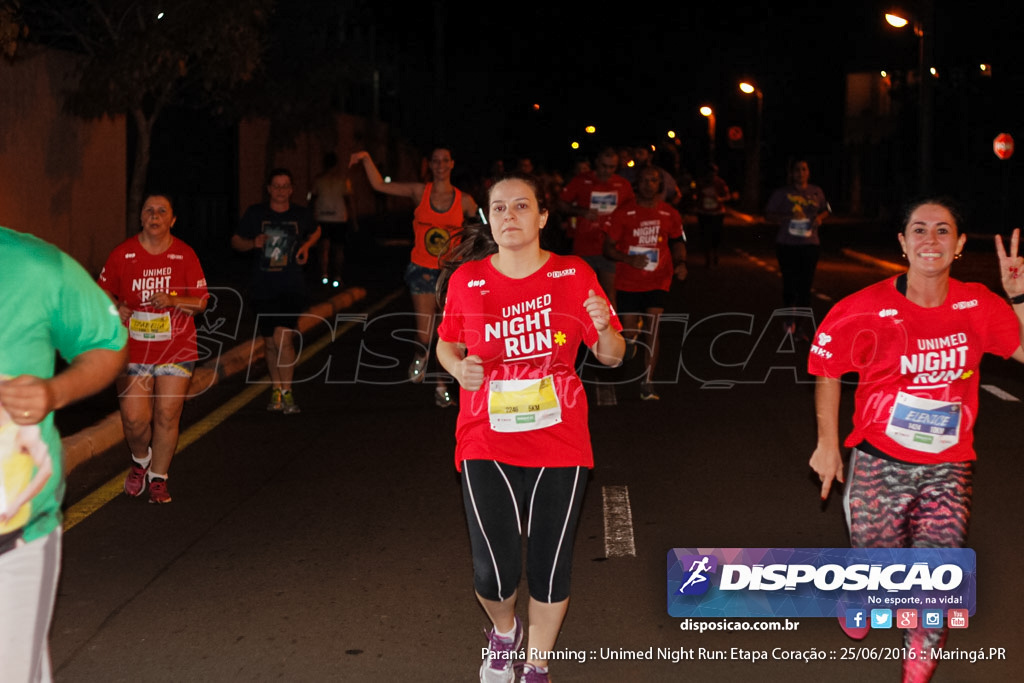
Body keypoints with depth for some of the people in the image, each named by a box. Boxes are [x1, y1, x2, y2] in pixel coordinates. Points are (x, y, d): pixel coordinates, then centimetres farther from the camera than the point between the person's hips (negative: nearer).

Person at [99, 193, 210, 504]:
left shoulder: (185, 255, 0)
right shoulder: (123, 253, 0)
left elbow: (201, 301, 1)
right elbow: (103, 292, 11)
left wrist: (173, 300, -17)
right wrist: (115, 308, -9)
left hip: (176, 349, 0)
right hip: (133, 349, 0)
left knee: (167, 417, 1)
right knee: (134, 418, -5)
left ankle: (158, 477, 19)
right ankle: (140, 460, 27)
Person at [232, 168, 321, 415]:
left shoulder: (300, 214, 4)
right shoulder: (255, 213, 2)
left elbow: (316, 231, 24)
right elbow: (236, 241, 8)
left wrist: (306, 245, 4)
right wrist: (253, 243, -12)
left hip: (292, 287, -2)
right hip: (263, 289, 2)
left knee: (282, 337, -17)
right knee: (270, 342, 10)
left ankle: (287, 392, -7)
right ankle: (276, 390, 27)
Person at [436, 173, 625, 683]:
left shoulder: (574, 275, -2)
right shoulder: (466, 279, -1)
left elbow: (612, 357, 5)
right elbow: (447, 344, 13)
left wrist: (604, 328, -17)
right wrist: (459, 368, -9)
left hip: (559, 442, 1)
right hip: (487, 443, 0)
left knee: (550, 567, 7)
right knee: (494, 573, -5)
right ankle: (504, 629, 31)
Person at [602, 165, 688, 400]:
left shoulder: (670, 215, 1)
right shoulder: (623, 213, -5)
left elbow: (677, 241, 17)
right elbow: (608, 248, -3)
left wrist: (681, 262, -2)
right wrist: (630, 259, -20)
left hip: (658, 282, 0)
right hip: (628, 282, 0)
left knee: (653, 330, -14)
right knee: (628, 332, 5)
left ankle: (647, 383, -10)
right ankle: (632, 335, 45)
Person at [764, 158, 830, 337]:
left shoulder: (816, 192, 9)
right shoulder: (782, 193, 1)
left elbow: (825, 210, 21)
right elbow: (768, 214, 3)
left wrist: (820, 217, -2)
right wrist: (783, 218, -14)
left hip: (810, 244, 2)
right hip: (787, 244, -2)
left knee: (805, 285, -1)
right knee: (789, 283, -2)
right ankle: (789, 321, 16)